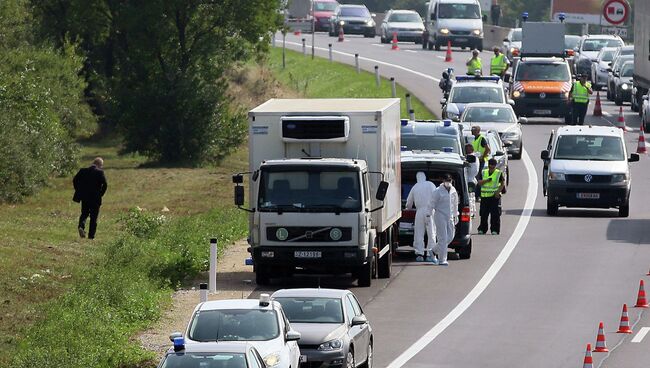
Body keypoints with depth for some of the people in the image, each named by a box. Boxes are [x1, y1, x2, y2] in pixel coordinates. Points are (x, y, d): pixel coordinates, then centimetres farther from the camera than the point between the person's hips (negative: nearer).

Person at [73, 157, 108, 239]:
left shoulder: (83, 171, 1)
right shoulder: (100, 172, -10)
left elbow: (74, 180, 1)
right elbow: (105, 185, -17)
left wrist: (79, 191, 9)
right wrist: (101, 194, -3)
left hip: (84, 197, 3)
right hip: (95, 198, -3)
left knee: (84, 213, 18)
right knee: (94, 217, 8)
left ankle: (81, 226, -9)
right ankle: (91, 235, 7)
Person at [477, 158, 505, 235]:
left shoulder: (499, 173, 1)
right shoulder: (484, 172, 9)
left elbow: (503, 183, 0)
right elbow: (479, 182, 3)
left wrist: (498, 192, -12)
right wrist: (486, 180, -16)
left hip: (495, 197, -3)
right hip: (484, 196, 3)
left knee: (495, 214, -5)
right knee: (483, 214, 5)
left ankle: (495, 230, 0)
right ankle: (482, 229, 15)